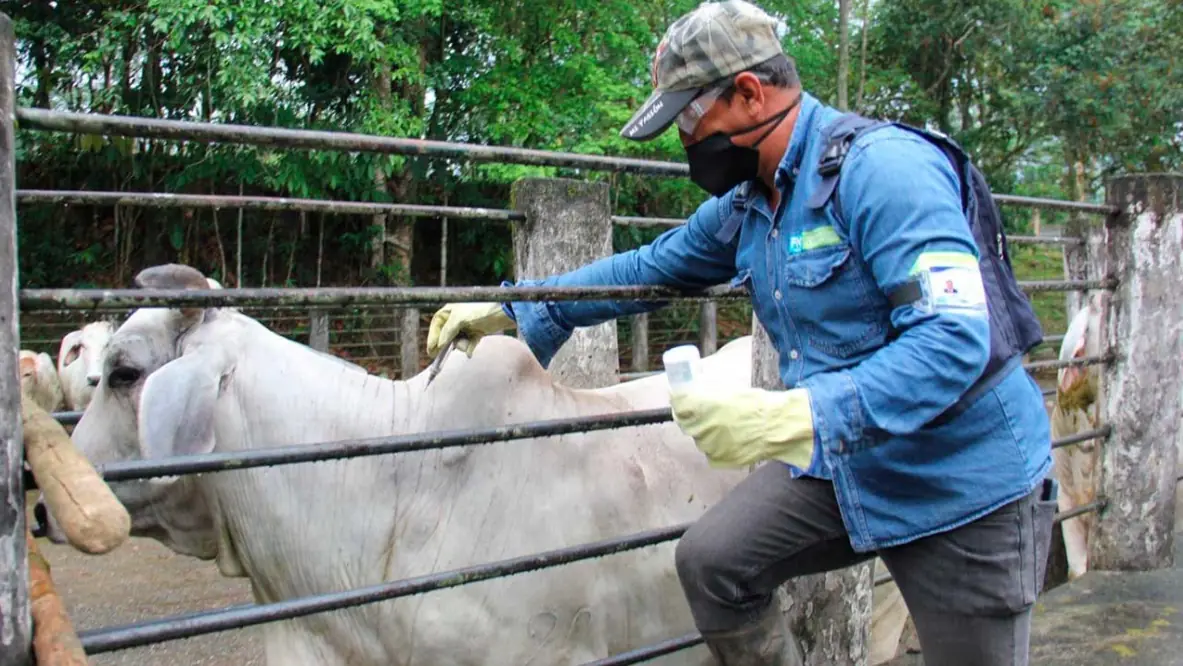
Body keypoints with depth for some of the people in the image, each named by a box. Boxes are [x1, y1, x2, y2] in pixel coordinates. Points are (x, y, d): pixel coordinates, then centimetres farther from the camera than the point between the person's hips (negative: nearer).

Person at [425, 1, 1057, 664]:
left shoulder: (881, 166, -23)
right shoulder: (745, 207, 4)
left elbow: (954, 339, -31)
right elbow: (647, 268, 19)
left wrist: (793, 417, -39)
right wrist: (509, 308, 20)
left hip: (964, 480, -7)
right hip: (839, 462, 7)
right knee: (711, 560, -1)